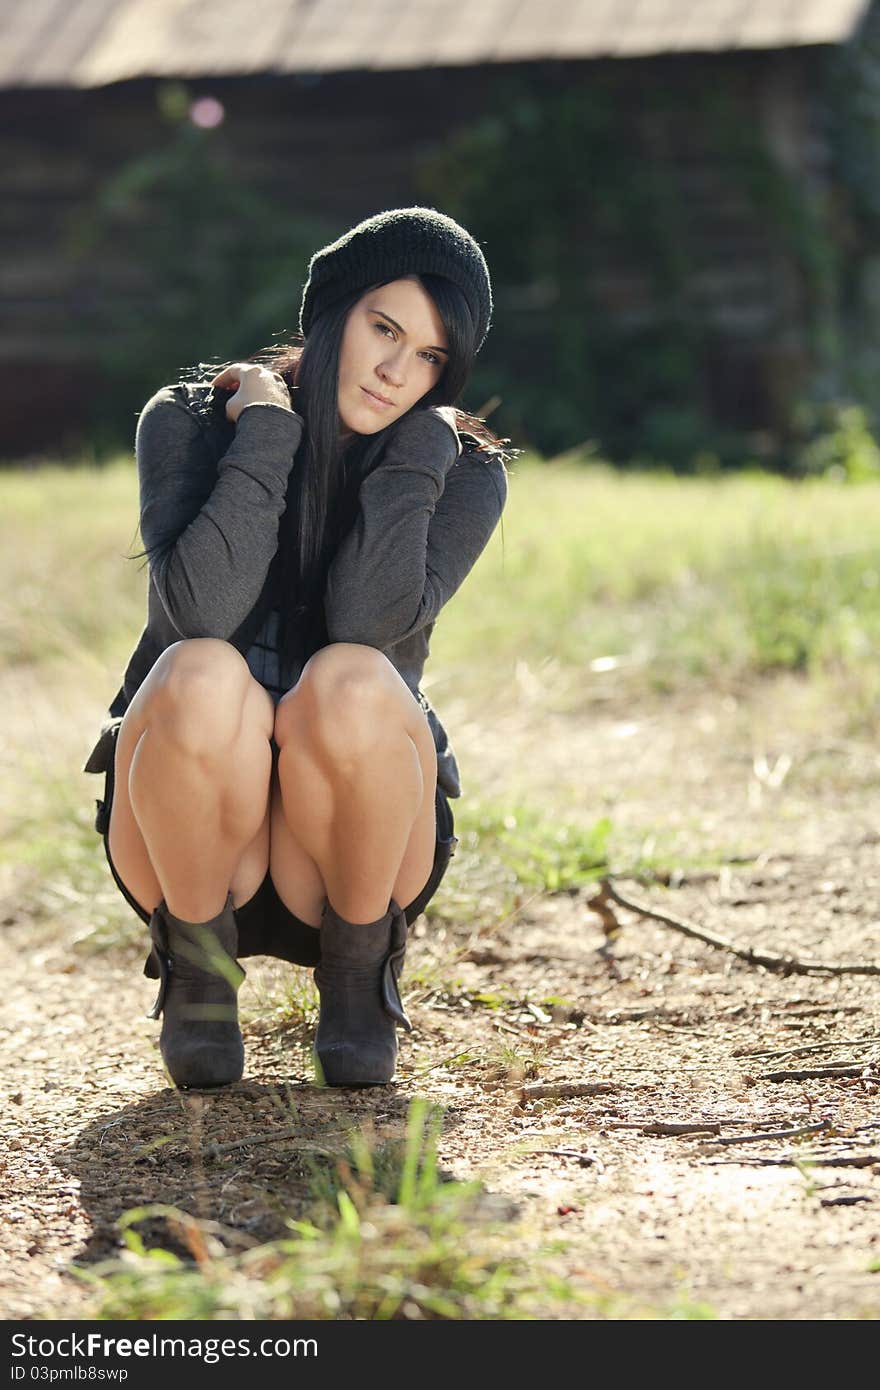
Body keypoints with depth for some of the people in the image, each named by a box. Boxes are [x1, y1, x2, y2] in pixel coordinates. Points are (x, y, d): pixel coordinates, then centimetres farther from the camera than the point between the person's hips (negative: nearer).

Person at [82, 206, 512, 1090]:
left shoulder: (460, 473, -3)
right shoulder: (188, 422, -5)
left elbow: (371, 622, -22)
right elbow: (197, 611, -22)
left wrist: (418, 443, -17)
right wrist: (267, 431, -19)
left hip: (356, 823, 0)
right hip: (181, 807, 0)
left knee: (349, 684, -34)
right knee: (204, 676, -34)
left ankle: (359, 969, -7)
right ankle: (195, 966, -7)